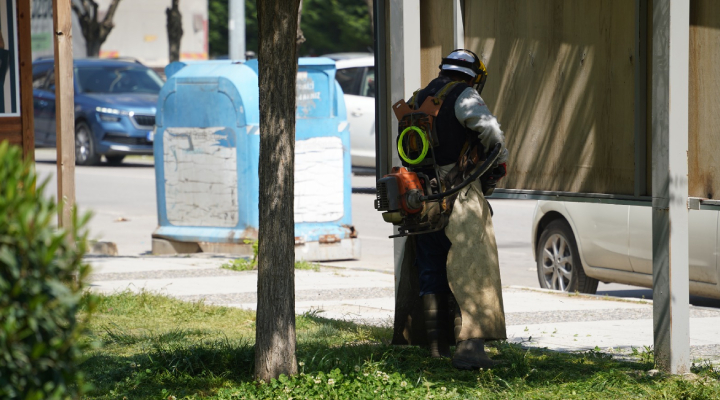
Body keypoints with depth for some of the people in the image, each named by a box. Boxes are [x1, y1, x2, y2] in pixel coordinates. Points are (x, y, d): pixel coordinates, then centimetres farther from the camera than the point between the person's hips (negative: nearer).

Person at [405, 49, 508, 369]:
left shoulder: (419, 99, 16)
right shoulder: (463, 96, -5)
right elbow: (490, 130, -18)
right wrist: (499, 163, -2)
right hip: (458, 196, -7)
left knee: (431, 271, 15)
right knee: (472, 270, -8)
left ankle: (437, 344, 19)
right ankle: (469, 347, -19)